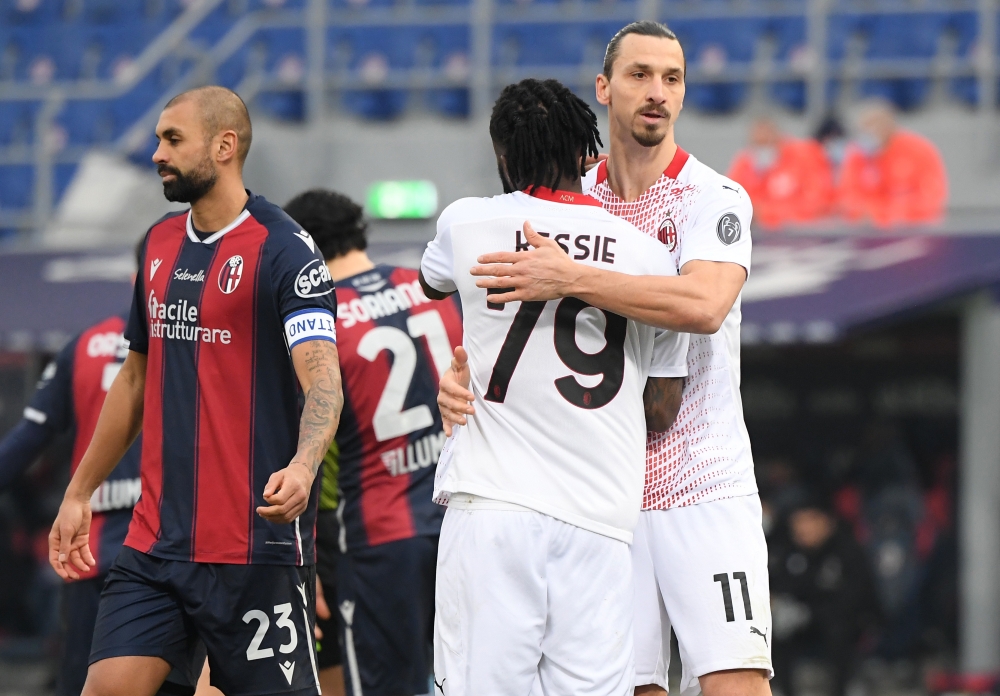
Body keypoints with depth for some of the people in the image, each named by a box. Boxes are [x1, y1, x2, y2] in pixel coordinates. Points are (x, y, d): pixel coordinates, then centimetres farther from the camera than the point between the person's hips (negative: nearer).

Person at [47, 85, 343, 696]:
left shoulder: (284, 251, -10)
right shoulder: (160, 244, 13)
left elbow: (322, 380, -22)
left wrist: (302, 468, -41)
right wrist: (79, 493, 25)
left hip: (256, 548, -7)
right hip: (154, 546, 7)